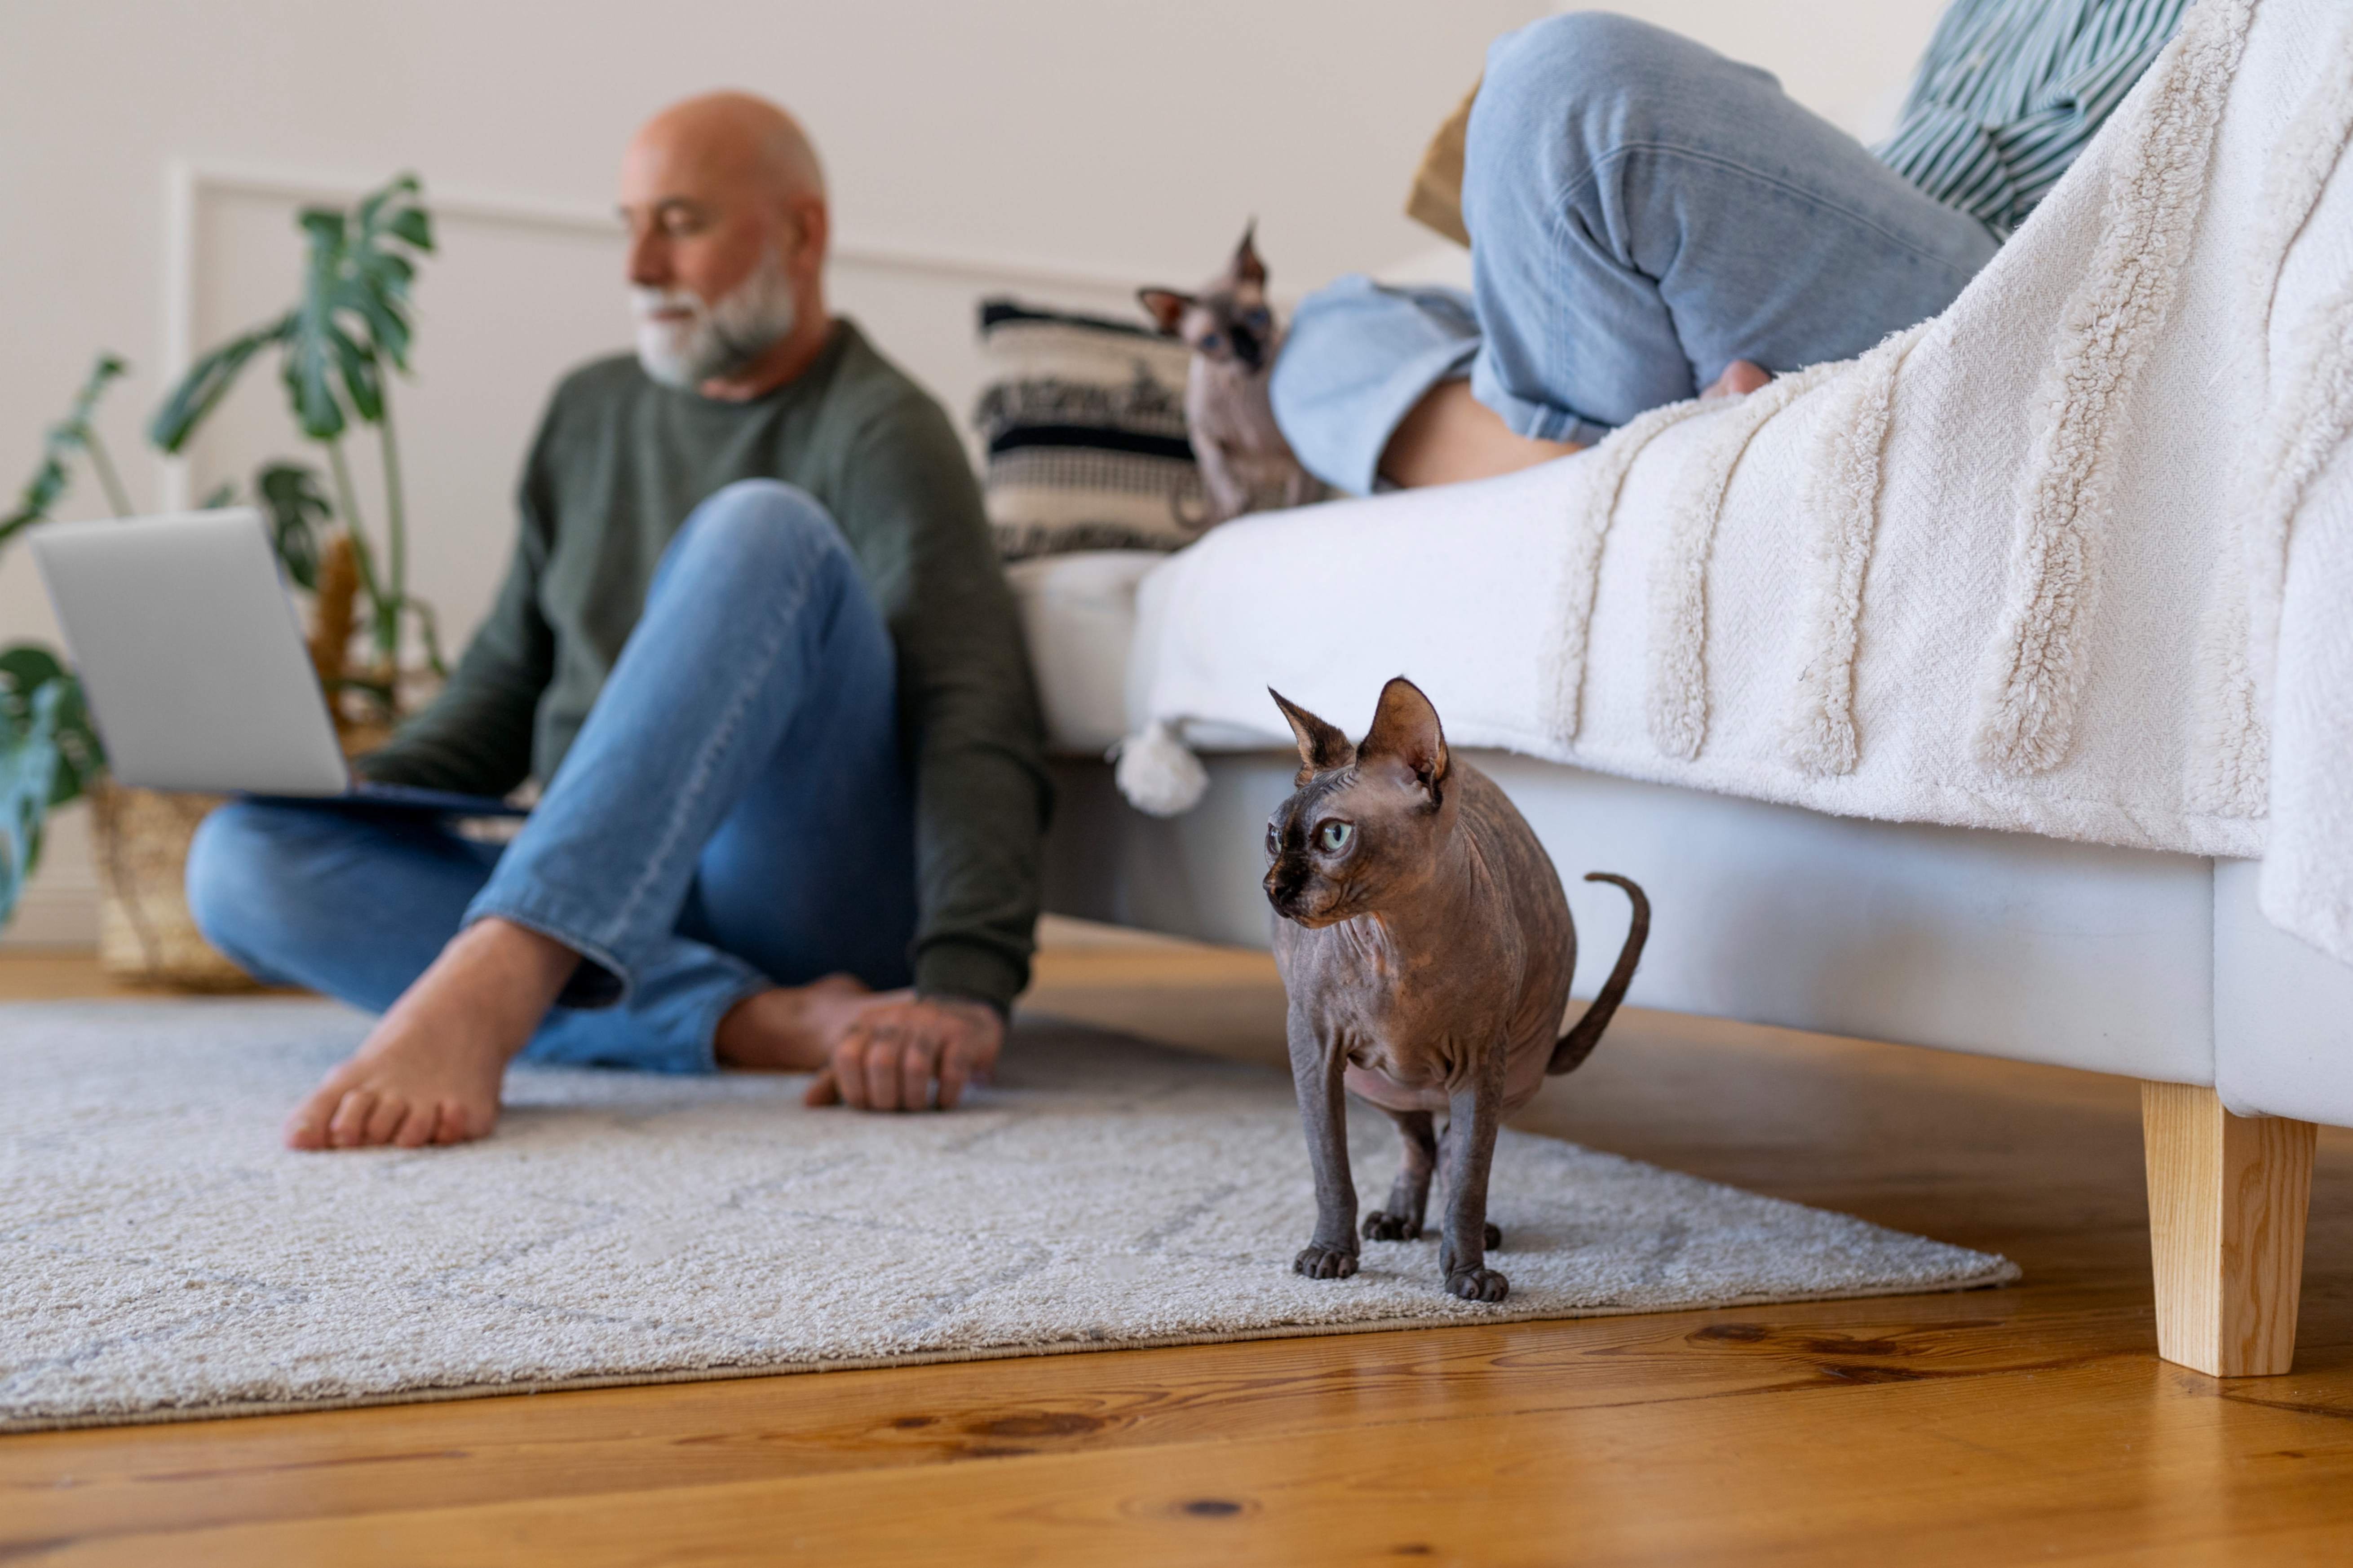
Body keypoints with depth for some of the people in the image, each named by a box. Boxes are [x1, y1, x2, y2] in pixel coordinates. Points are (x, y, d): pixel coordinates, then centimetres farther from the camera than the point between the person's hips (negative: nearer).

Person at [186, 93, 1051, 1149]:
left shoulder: (879, 430, -4)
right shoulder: (589, 414, 18)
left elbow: (976, 721, -20)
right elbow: (505, 684, 23)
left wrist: (965, 988, -36)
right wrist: (342, 792, 3)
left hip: (820, 903, -6)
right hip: (600, 918, 6)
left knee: (759, 527, -28)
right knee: (239, 856, -17)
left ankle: (485, 986, -45)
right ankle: (757, 1021, -30)